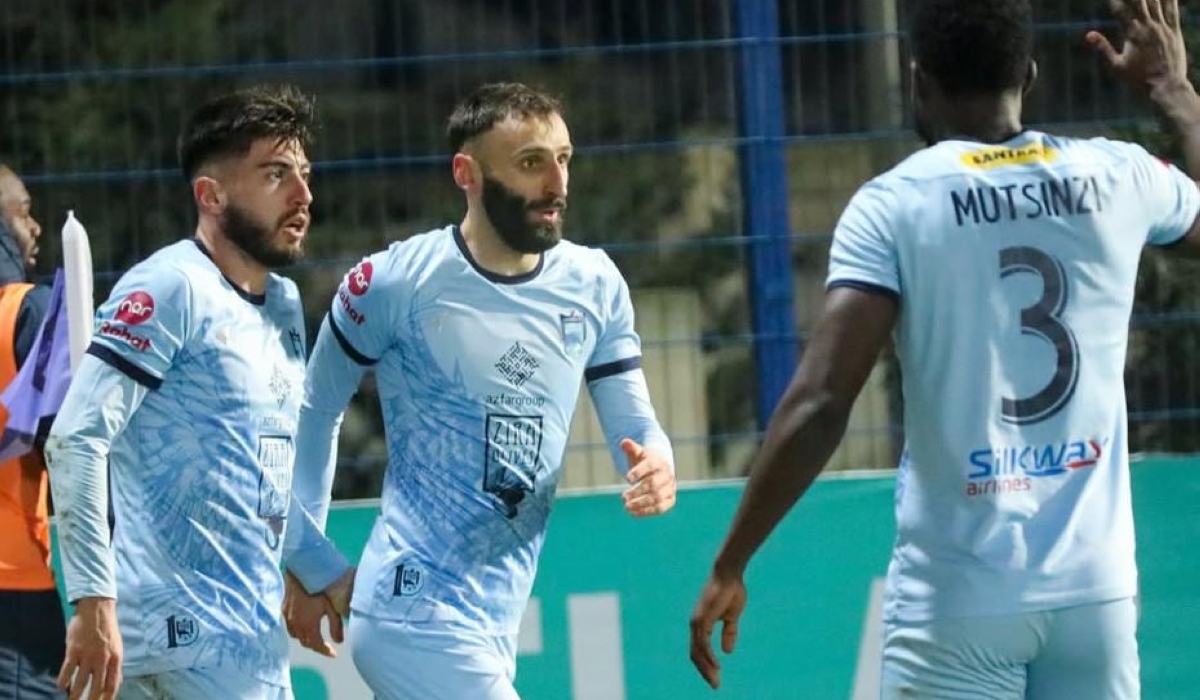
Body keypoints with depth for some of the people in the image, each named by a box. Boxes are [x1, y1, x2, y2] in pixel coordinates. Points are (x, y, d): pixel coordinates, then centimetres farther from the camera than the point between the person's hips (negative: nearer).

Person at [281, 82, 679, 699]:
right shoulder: (393, 283, -10)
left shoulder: (594, 286, 4)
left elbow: (633, 425, 6)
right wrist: (307, 564, 3)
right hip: (418, 607, -6)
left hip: (496, 621, 6)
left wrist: (654, 469, -18)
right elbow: (314, 413, 3)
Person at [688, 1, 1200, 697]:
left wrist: (729, 567, -8)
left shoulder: (894, 204, -6)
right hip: (1096, 587, 3)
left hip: (959, 595, -3)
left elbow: (818, 405, -14)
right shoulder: (1119, 176, 4)